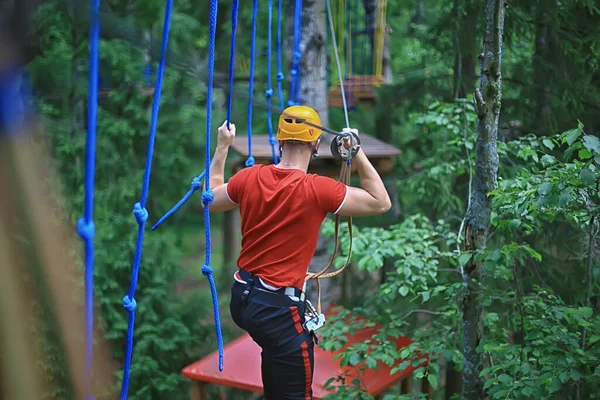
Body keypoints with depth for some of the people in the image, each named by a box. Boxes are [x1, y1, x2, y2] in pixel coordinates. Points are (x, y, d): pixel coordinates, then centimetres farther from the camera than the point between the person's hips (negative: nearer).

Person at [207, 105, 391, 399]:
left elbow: (211, 201, 18)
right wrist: (358, 154, -4)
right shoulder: (318, 190, -17)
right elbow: (381, 203, -6)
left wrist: (222, 148, 24)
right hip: (278, 308, -7)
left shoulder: (249, 178, -2)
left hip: (242, 297, 7)